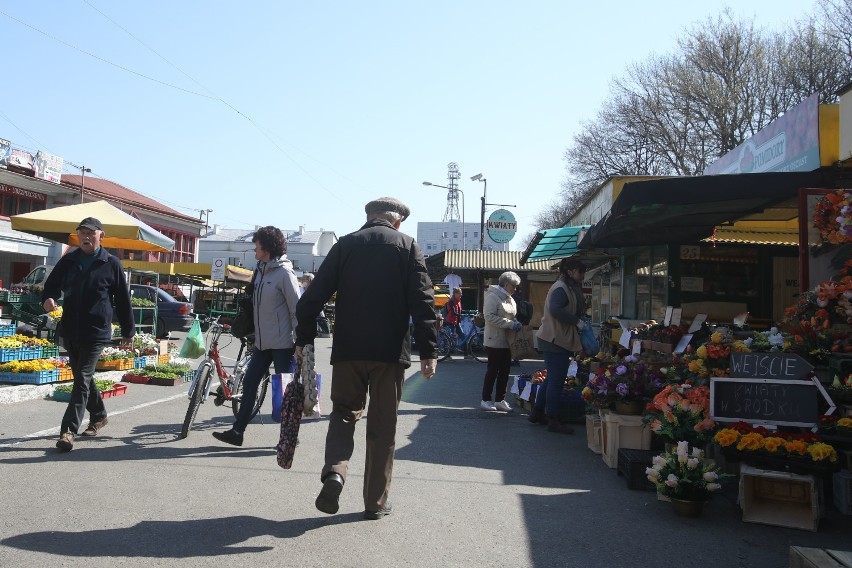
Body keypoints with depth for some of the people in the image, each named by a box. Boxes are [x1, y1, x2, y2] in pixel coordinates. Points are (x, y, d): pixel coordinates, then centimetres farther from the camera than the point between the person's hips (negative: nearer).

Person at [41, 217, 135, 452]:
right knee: (83, 377, 17)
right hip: (69, 331, 5)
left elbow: (123, 299, 1)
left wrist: (128, 330, 5)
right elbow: (52, 285, 14)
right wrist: (47, 299, -11)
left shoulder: (111, 264, -3)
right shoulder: (68, 261, 8)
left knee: (82, 380, -10)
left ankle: (68, 430, -10)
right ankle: (99, 415, 36)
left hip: (96, 332, -5)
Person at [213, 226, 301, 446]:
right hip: (262, 342, 8)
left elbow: (296, 309, -14)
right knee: (249, 383, 9)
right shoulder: (260, 271, 11)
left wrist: (299, 342, -16)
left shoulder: (284, 273, -13)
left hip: (282, 343, -8)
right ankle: (237, 431, 18)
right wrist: (253, 333, 17)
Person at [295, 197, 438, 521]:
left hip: (348, 348, 1)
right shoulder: (407, 246, 1)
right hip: (390, 350, -1)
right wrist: (428, 351, -5)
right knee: (383, 426, 9)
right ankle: (376, 502, 15)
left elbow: (315, 295, 3)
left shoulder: (345, 245, 6)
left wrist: (303, 339, 10)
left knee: (344, 412, 16)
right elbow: (422, 302, -7)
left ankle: (334, 471, -9)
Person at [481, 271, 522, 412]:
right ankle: (485, 400, 9)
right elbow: (489, 317, -21)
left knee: (504, 371, 9)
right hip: (495, 341, -8)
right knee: (493, 370, -2)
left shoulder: (510, 299, 16)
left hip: (507, 341, 8)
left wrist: (516, 324, 4)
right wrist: (509, 323, -23)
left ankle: (500, 400, 17)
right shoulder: (493, 296, -11)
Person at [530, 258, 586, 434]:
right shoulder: (561, 288, -15)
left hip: (559, 339, 11)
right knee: (556, 380, -7)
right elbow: (555, 309, -29)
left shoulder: (569, 288, 18)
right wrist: (576, 321, -22)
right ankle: (553, 420, -1)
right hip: (556, 340, -11)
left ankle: (537, 413, 26)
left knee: (552, 378, 16)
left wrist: (579, 322, 8)